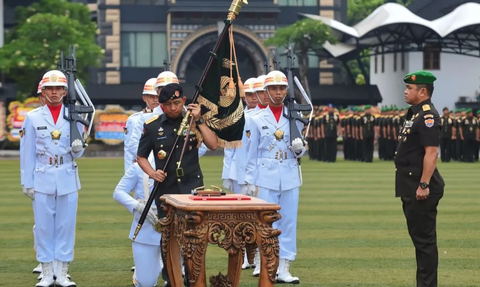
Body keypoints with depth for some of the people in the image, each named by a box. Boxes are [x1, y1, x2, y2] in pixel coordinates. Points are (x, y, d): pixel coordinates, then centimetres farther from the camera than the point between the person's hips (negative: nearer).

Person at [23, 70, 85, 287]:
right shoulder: (33, 118, 3)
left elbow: (77, 154, 9)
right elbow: (29, 153, 4)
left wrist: (77, 149, -16)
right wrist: (28, 183, 0)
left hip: (68, 180, 1)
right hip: (42, 180, -1)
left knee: (66, 226, 2)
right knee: (43, 227, 1)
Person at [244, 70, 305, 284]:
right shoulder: (257, 119, 2)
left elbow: (300, 151, 14)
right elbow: (253, 152, 4)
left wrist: (299, 148, -10)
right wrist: (250, 181, 0)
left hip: (290, 178, 2)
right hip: (266, 178, -2)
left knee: (288, 223, 4)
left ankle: (284, 269, 10)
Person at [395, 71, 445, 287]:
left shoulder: (428, 116, -15)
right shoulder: (415, 114, 17)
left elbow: (431, 152, -22)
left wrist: (424, 185, -25)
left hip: (421, 189, -11)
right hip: (410, 188, 11)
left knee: (424, 238, -6)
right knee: (418, 237, 15)